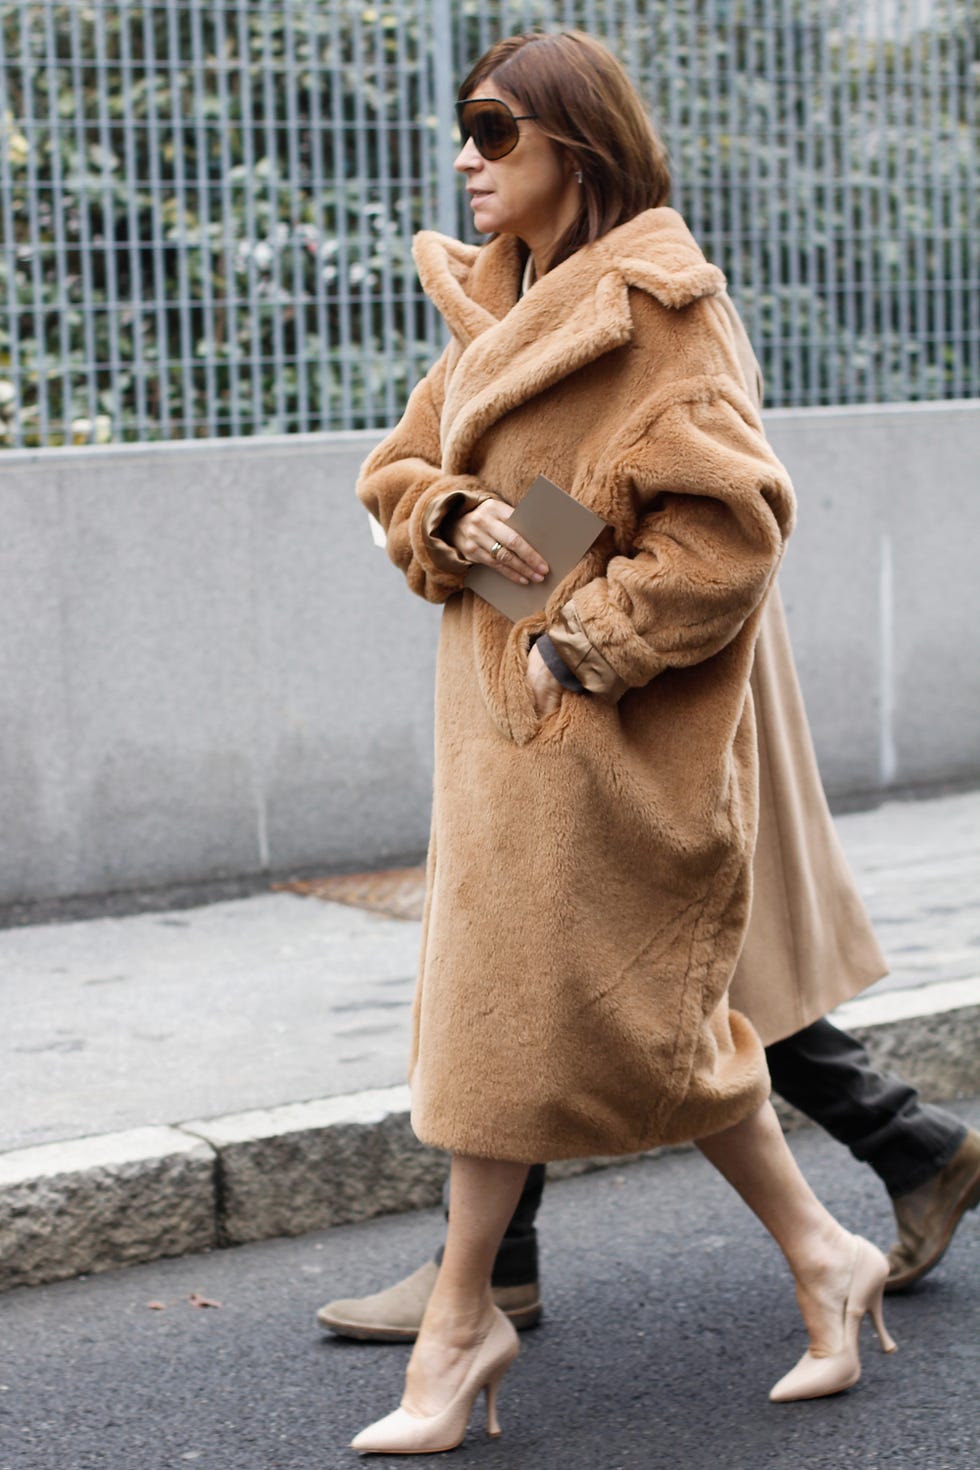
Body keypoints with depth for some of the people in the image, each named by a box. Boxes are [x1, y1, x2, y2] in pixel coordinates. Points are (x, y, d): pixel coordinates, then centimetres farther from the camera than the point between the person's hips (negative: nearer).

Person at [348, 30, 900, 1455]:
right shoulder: (501, 310, 14)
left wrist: (582, 642, -19)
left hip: (606, 723, -9)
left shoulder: (653, 307, -13)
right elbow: (394, 471, 16)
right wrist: (453, 517, -7)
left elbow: (734, 522, -20)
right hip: (508, 710, 9)